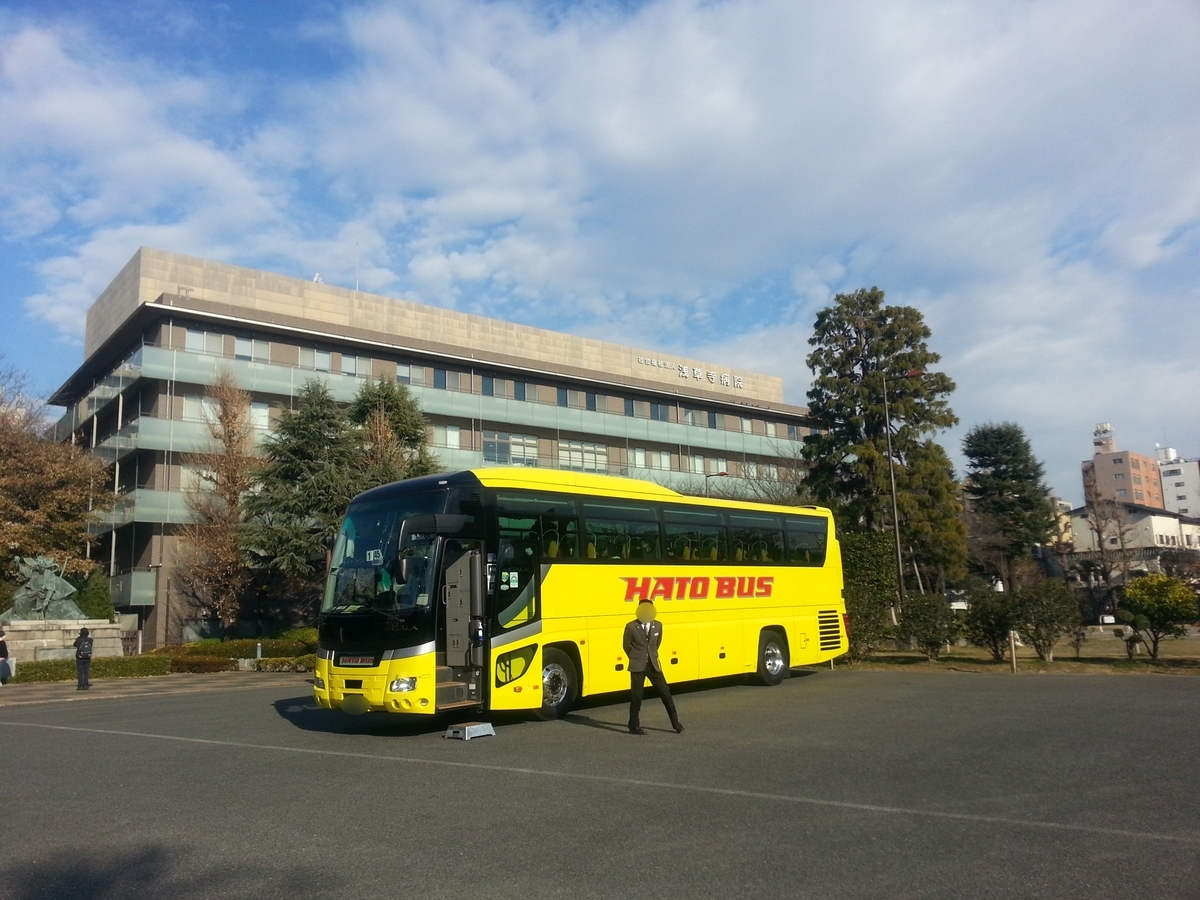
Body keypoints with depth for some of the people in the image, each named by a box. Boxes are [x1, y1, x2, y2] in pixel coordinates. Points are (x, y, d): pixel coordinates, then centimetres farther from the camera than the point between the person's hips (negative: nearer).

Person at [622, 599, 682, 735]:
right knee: (636, 696, 3)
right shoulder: (631, 627, -11)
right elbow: (626, 645, 1)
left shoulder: (658, 625, 1)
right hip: (638, 666, -3)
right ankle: (634, 726, 15)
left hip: (653, 665, 3)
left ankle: (675, 722, 16)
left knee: (665, 693, 5)